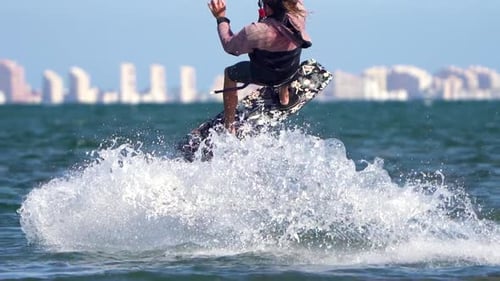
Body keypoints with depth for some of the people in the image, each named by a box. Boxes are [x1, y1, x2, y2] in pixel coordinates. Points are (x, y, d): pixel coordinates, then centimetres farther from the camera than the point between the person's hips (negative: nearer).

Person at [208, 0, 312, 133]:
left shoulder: (257, 31, -38)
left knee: (229, 73, 24)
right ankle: (285, 98, 53)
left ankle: (229, 128, 30)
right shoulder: (299, 15, -29)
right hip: (291, 72, 4)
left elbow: (229, 46, -20)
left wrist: (221, 18, -12)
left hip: (262, 76, -4)